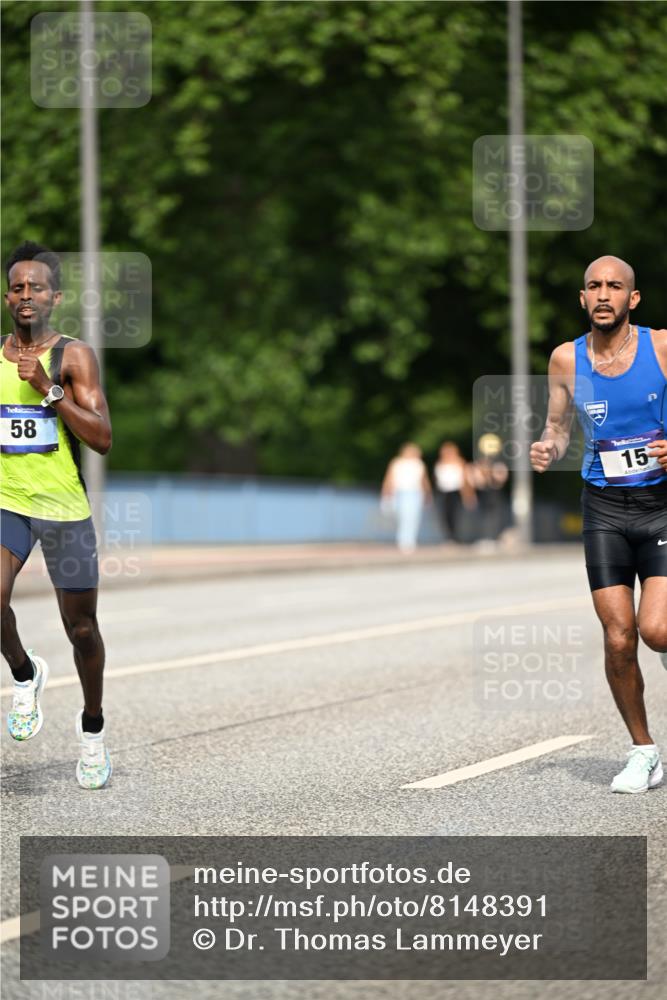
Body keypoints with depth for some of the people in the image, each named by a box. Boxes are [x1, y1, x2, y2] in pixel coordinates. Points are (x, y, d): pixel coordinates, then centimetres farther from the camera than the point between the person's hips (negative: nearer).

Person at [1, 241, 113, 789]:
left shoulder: (74, 355, -7)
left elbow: (103, 439, -16)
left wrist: (49, 389, -22)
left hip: (65, 507, -2)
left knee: (81, 628, 7)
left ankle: (92, 727, 30)